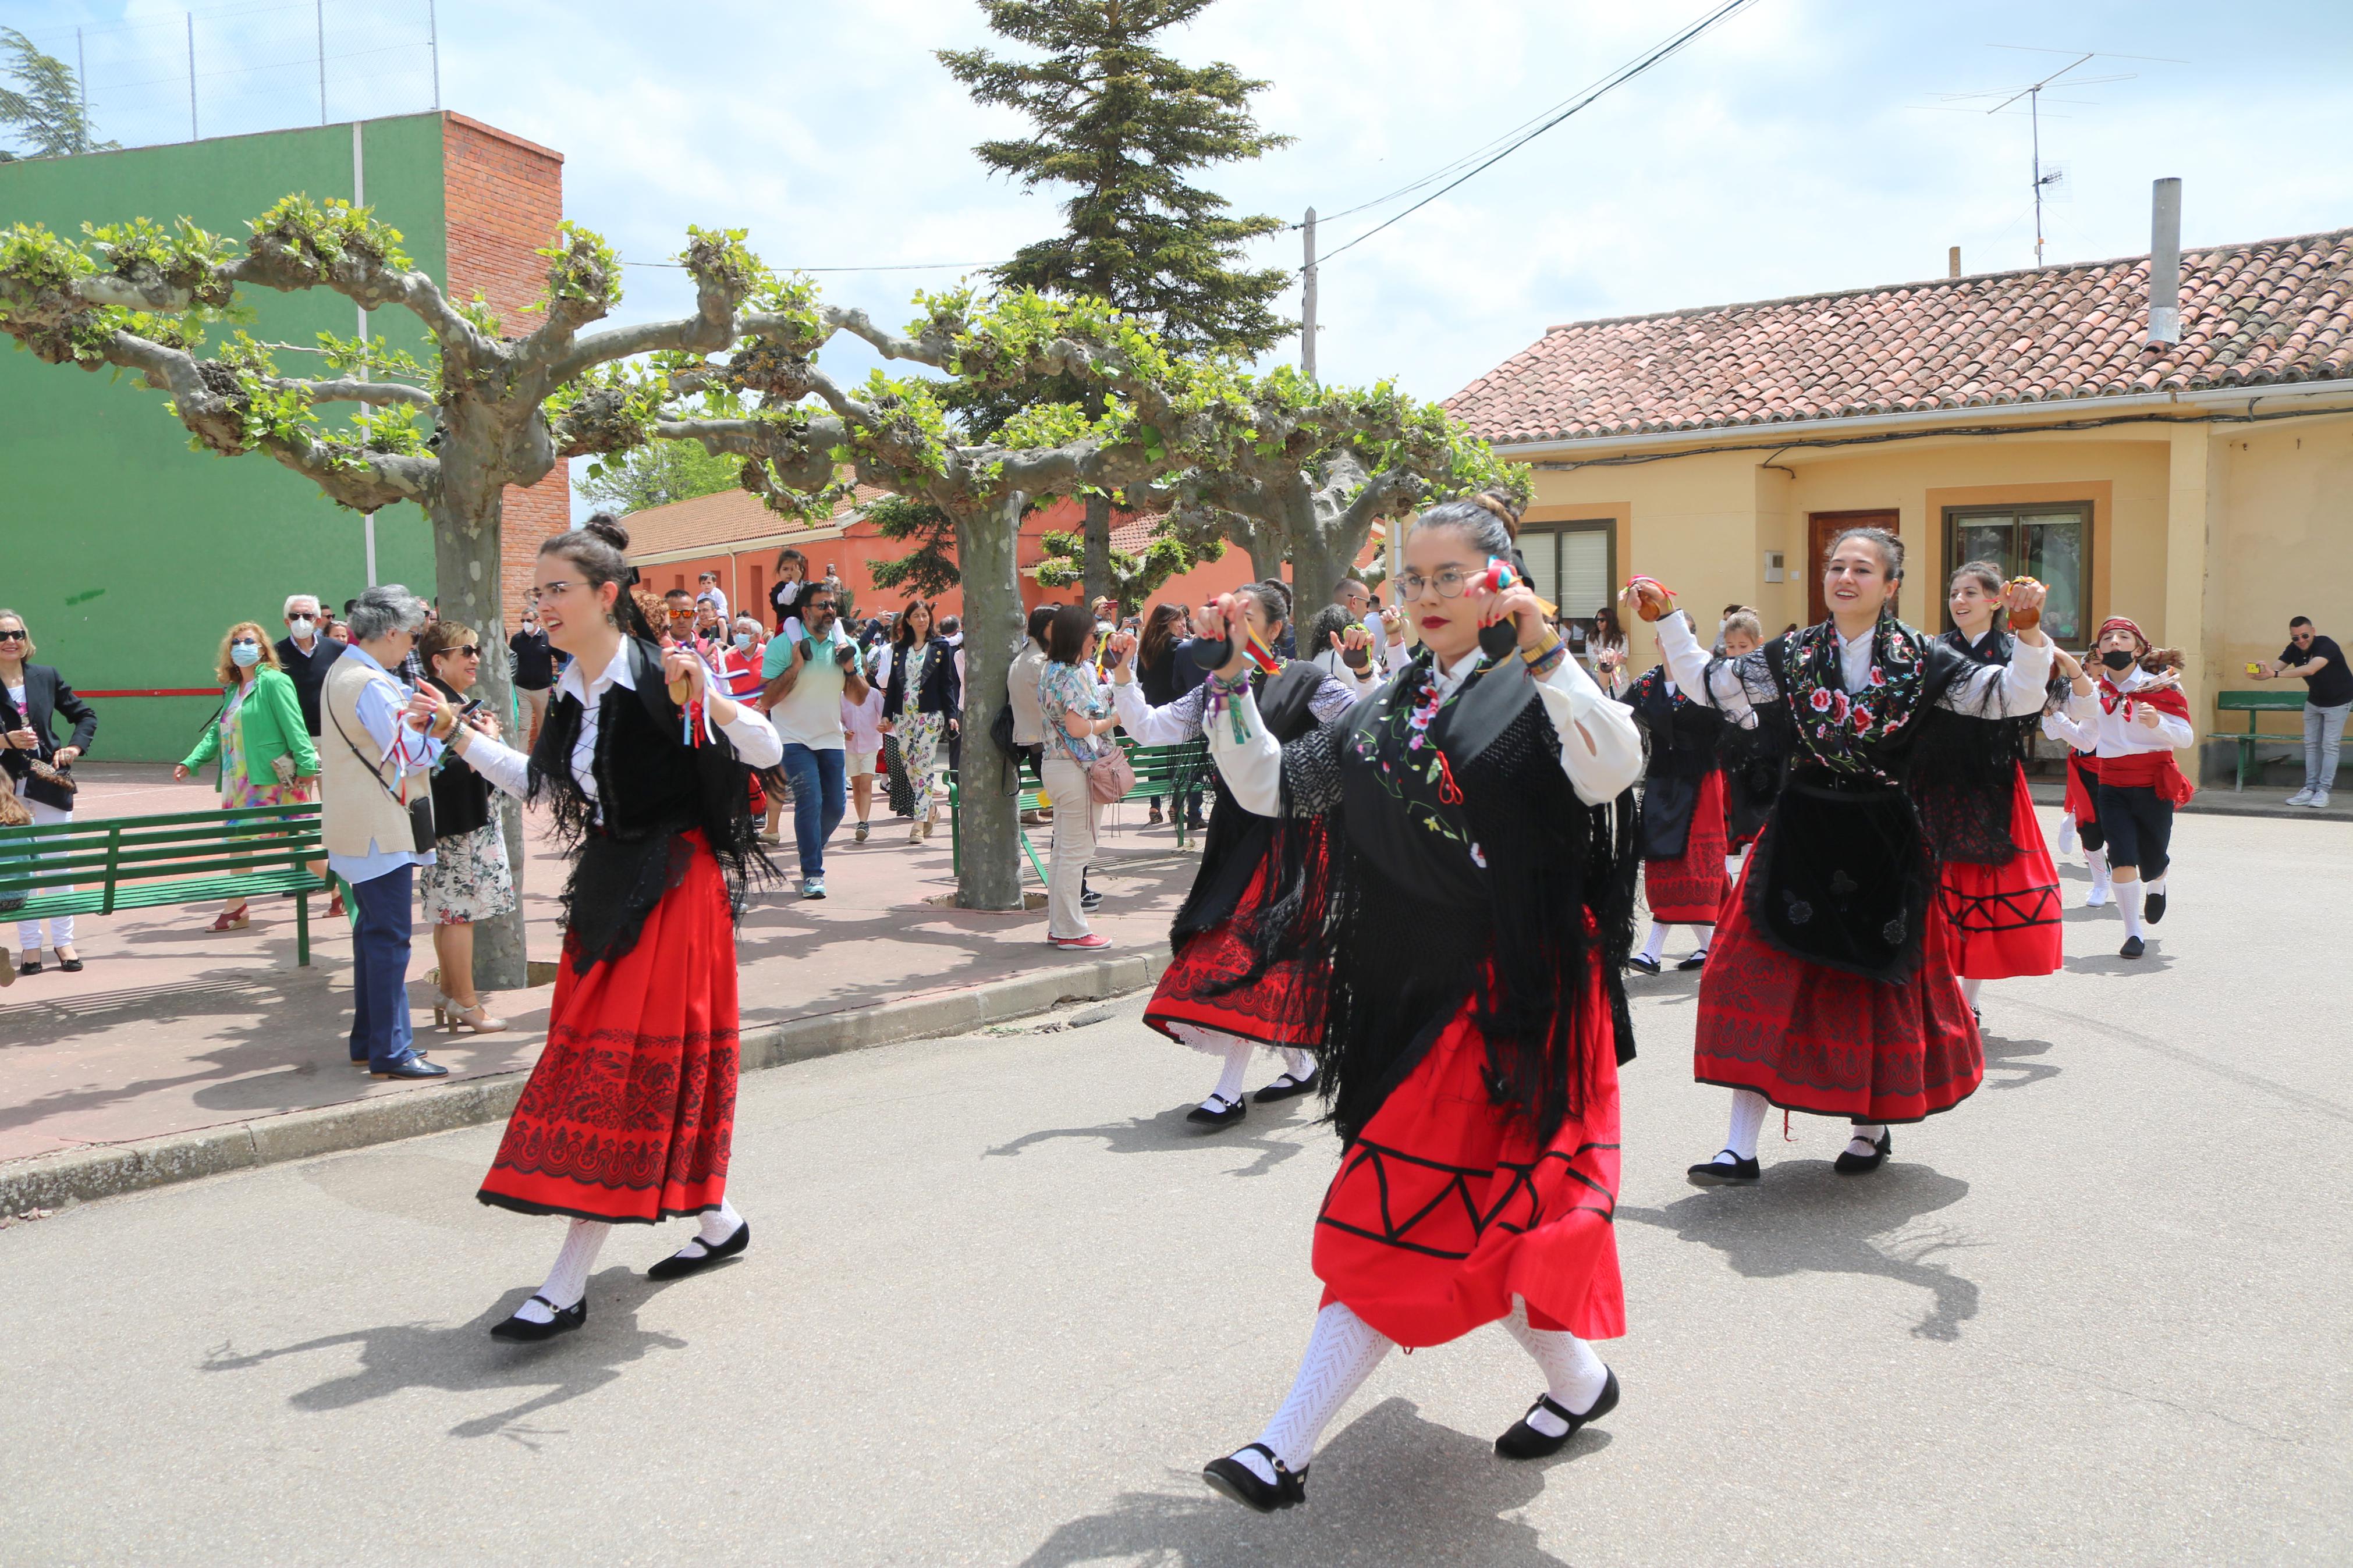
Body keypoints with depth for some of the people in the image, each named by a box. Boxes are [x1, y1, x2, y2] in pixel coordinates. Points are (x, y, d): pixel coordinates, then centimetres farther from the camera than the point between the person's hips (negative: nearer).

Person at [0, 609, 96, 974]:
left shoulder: (47, 677, 5)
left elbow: (85, 714, 14)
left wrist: (75, 746, 0)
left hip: (51, 785, 2)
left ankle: (63, 940, 17)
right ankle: (30, 946, 15)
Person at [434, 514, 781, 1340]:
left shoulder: (662, 676, -13)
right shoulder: (571, 692, 10)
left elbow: (768, 752, -14)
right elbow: (538, 784, 22)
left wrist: (705, 696, -30)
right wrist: (459, 733, 20)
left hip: (673, 888, -8)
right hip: (605, 885, 8)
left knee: (622, 1070, -8)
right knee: (597, 1063, 13)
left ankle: (568, 1285, -5)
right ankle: (716, 1219, 30)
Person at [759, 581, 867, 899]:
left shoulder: (845, 645, 3)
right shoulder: (782, 645, -10)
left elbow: (859, 699, 5)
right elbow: (767, 699, -14)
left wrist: (851, 669, -12)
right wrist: (795, 667, -22)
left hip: (831, 739, 5)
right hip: (794, 738, -5)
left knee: (835, 807, 7)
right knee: (810, 799, -18)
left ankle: (811, 852, 34)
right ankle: (812, 873, -12)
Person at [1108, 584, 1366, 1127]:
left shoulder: (1305, 681, -3)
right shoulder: (1215, 689, 13)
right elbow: (1150, 729, 10)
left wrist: (1362, 670, -26)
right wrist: (1123, 679, -3)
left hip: (1285, 833, -6)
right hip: (1233, 832, 6)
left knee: (1252, 954, -11)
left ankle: (1229, 1091, -8)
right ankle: (1301, 1065, 27)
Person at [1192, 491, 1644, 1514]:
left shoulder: (1533, 696, -5)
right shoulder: (1382, 710, 13)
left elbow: (1612, 771, -25)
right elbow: (1266, 785, 14)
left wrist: (1546, 652, -33)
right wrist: (1233, 678, 5)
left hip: (1500, 995, -7)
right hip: (1404, 992, 7)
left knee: (1414, 1214, -5)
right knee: (1447, 1218, 12)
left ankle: (1288, 1448, 0)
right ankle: (1576, 1381, 33)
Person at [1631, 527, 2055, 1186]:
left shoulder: (1922, 660, -2)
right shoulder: (1792, 655, 4)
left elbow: (2015, 698, -5)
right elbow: (1706, 683, 8)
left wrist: (2028, 633, -20)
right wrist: (1667, 619, 1)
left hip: (1883, 841, -1)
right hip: (1801, 835, 2)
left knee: (1878, 982, 9)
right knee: (1761, 978, -5)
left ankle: (1874, 1127, 32)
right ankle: (1741, 1147, 1)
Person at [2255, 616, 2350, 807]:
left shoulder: (2326, 646, -31)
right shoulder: (2294, 649, -11)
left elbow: (2310, 669, -48)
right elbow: (2273, 669, -20)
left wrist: (2276, 674, -58)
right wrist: (2256, 673, -44)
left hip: (2338, 702, -7)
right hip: (2314, 700, 7)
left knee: (2330, 745, -8)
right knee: (2311, 745, 6)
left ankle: (2323, 791, -6)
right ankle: (2310, 789, 9)